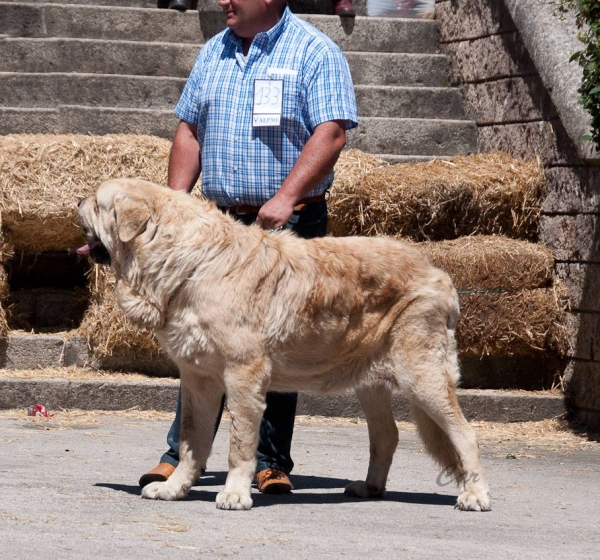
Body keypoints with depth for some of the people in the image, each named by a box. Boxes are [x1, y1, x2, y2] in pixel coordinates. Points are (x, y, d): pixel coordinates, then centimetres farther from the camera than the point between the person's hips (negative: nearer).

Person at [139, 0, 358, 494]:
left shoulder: (315, 53, -5)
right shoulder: (215, 51, 14)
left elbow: (330, 134, -15)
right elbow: (190, 130, 17)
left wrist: (285, 198, -25)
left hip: (288, 227, -5)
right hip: (219, 222, 5)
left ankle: (271, 463, 6)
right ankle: (182, 455, 5)